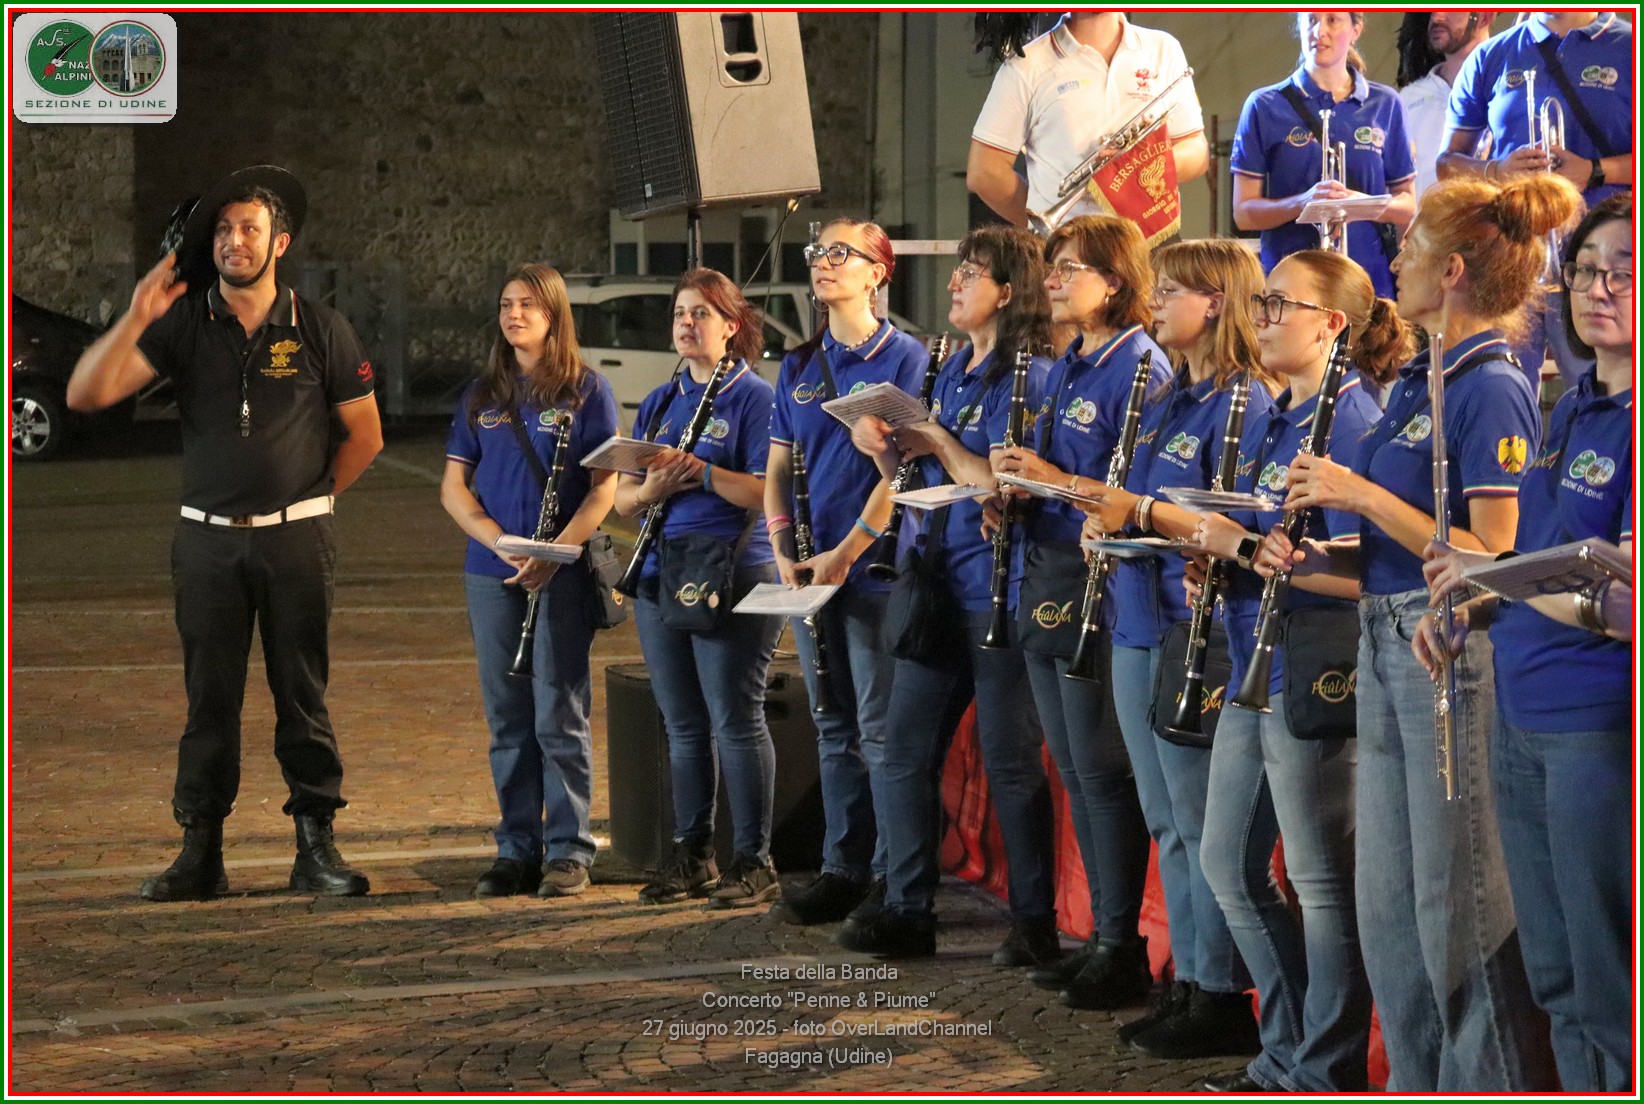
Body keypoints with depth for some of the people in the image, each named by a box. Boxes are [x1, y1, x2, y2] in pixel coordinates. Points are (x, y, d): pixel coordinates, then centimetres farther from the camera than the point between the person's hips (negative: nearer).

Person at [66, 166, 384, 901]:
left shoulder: (320, 331, 1)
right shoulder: (181, 325, 2)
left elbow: (364, 435, 10)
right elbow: (85, 394, -7)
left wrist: (307, 499, 11)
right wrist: (136, 318, -17)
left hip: (296, 541, -1)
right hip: (208, 539, 1)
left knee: (302, 695, 2)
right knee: (209, 699, 3)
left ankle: (316, 847, 7)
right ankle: (200, 854, 7)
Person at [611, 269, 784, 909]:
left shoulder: (754, 397, -4)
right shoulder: (659, 404, 16)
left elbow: (772, 493, -14)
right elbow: (622, 500, 13)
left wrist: (702, 474, -21)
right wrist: (651, 490, -8)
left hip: (732, 576, -6)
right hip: (661, 577, 7)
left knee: (735, 722, -5)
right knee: (683, 725, 10)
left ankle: (753, 863, 1)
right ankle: (691, 855, 18)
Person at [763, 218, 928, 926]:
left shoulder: (904, 358, -6)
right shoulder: (798, 368, 13)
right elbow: (778, 469, 15)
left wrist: (848, 550, -16)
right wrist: (784, 550, -1)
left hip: (874, 567, -6)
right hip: (813, 569, 6)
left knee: (880, 729, -5)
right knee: (834, 727, 10)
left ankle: (894, 879, 0)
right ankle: (841, 871, 16)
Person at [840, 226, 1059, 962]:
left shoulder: (1029, 377, -10)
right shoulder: (951, 372, 15)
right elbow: (917, 485, 19)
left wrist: (938, 441, -15)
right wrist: (884, 449, 0)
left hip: (995, 591, -8)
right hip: (938, 589, 8)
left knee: (1009, 762, -2)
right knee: (905, 751, 7)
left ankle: (1035, 923, 6)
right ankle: (907, 911, 14)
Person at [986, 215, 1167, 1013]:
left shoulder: (1140, 370, -13)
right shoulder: (1066, 370, 15)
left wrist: (1057, 481, -23)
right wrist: (1012, 488, 4)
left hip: (1100, 585, -9)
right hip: (1047, 581, 9)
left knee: (1102, 772, -5)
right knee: (1075, 773, 12)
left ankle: (1124, 948, 1)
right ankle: (1101, 937, 19)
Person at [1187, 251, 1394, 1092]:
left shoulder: (1351, 423, -16)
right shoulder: (1266, 420, 13)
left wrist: (1244, 547, -22)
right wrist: (1213, 555, 3)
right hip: (1254, 674, 10)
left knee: (1323, 881, 0)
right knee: (1228, 863, 15)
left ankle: (1327, 1074, 11)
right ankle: (1288, 1051, 26)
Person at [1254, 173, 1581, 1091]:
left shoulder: (1492, 392, -14)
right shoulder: (1421, 381, 14)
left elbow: (1487, 557, -20)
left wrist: (1364, 496, -20)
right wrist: (1313, 557, 3)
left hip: (1456, 650, -9)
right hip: (1389, 642, 9)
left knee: (1459, 900, -2)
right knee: (1390, 901, 13)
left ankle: (1495, 1083, 7)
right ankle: (1422, 1084, 21)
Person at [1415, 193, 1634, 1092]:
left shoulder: (1630, 421, -15)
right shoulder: (1571, 410, 13)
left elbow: (1621, 602, -22)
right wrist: (1471, 614, 9)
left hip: (1600, 724, -9)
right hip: (1521, 715, 9)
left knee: (1609, 991, -2)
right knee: (1553, 976, 15)